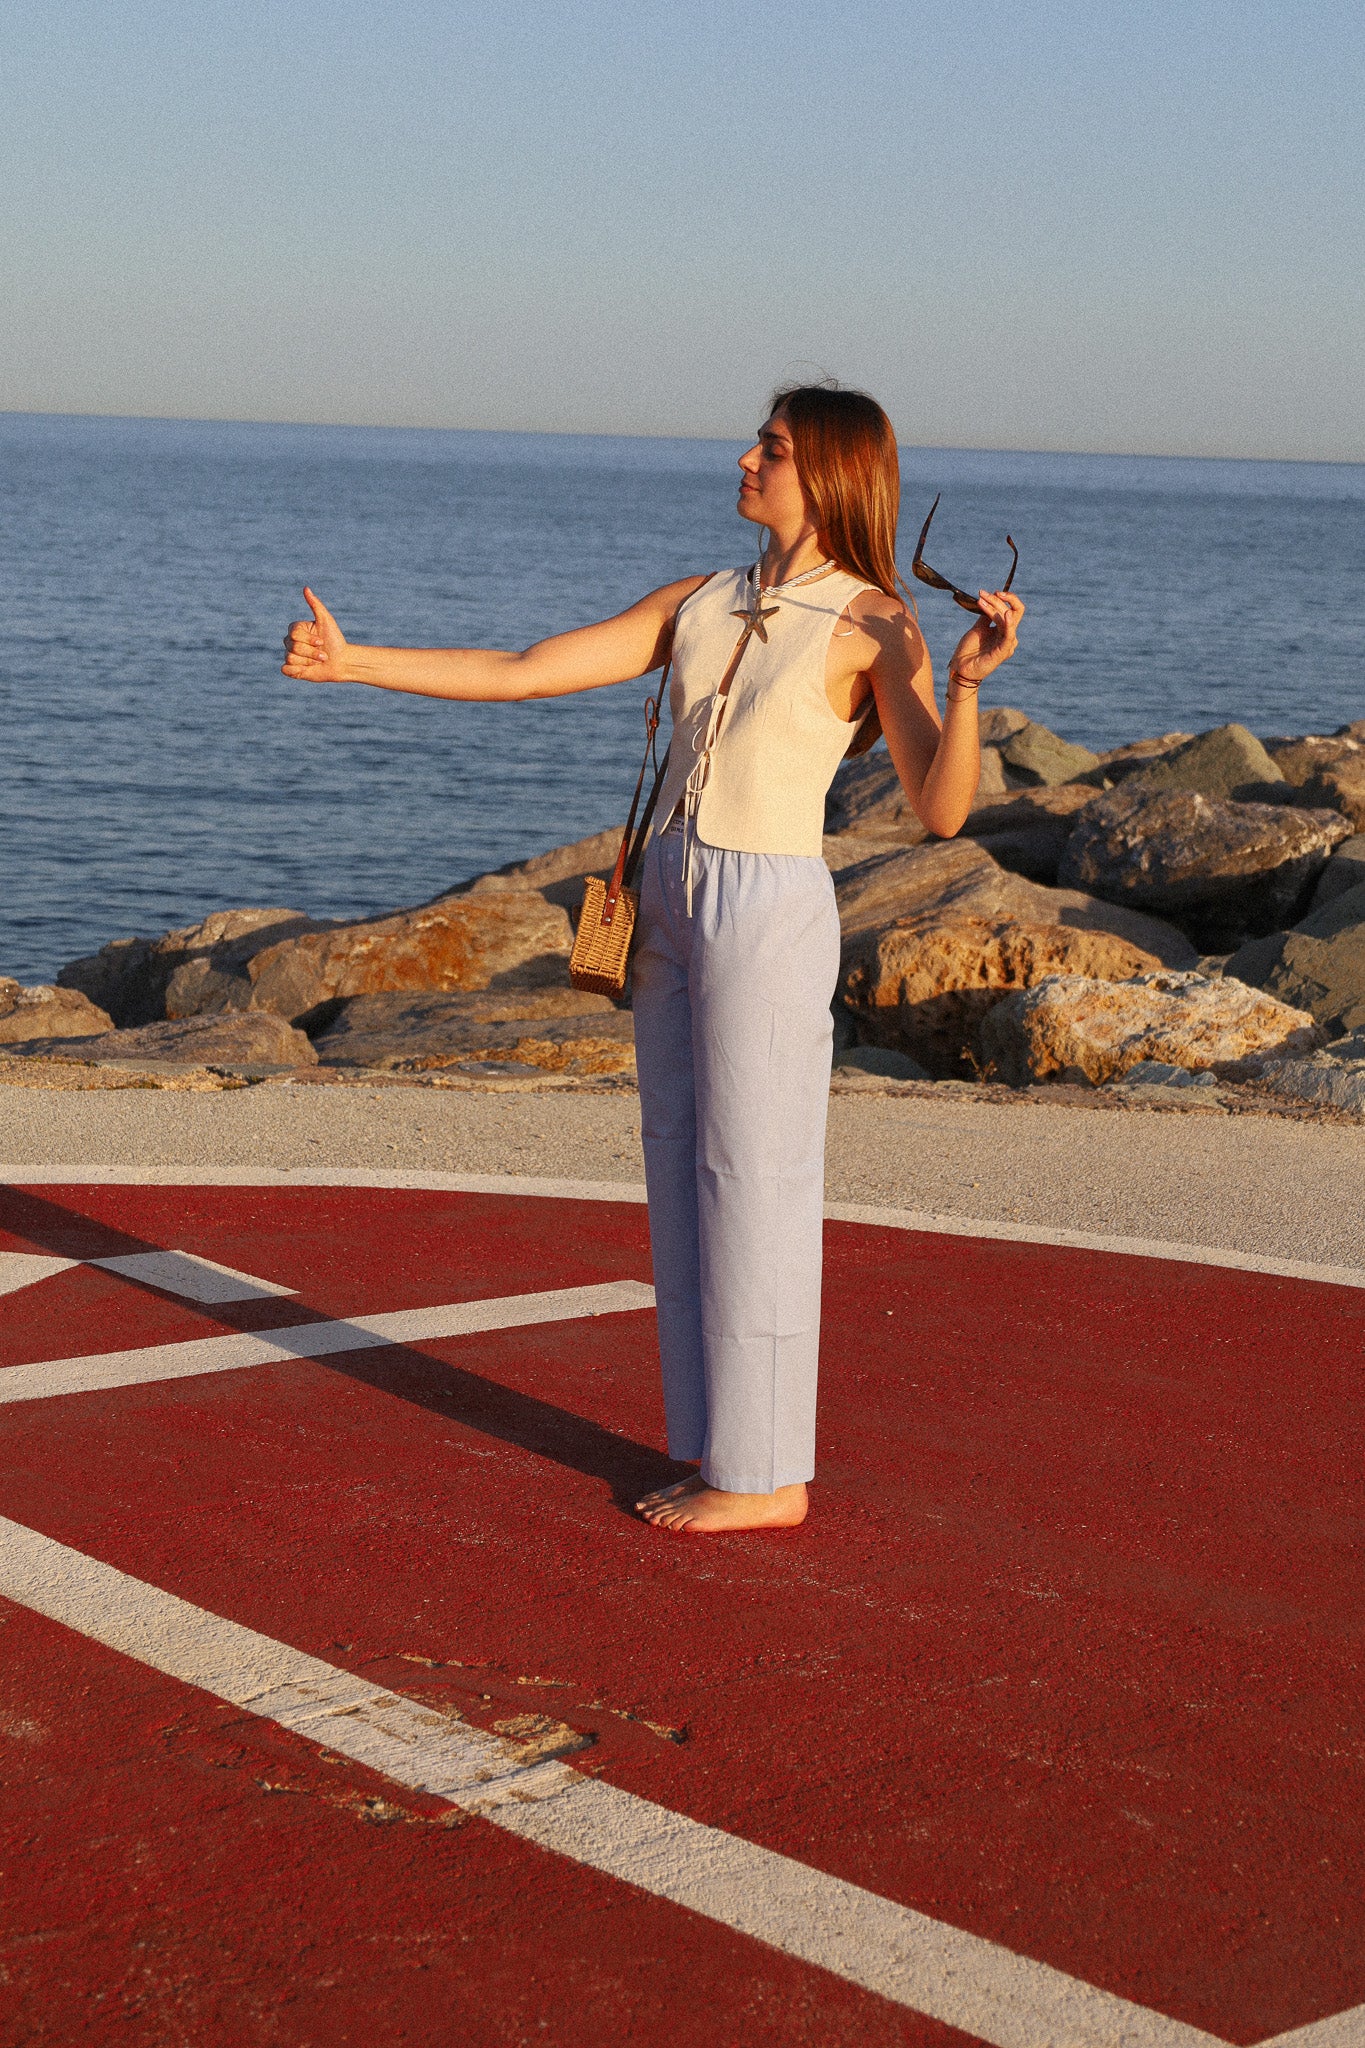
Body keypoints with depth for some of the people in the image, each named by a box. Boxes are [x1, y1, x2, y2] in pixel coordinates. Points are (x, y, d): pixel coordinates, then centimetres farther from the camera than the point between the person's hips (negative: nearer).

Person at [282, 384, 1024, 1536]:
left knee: (754, 1188, -2)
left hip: (770, 917, -7)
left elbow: (943, 809, -18)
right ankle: (723, 1451, 21)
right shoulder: (702, 606, 10)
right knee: (685, 1181, 11)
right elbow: (521, 674, 8)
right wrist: (354, 661, 3)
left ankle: (767, 1474, 9)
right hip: (675, 905, 7)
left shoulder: (874, 623, -8)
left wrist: (970, 684, -34)